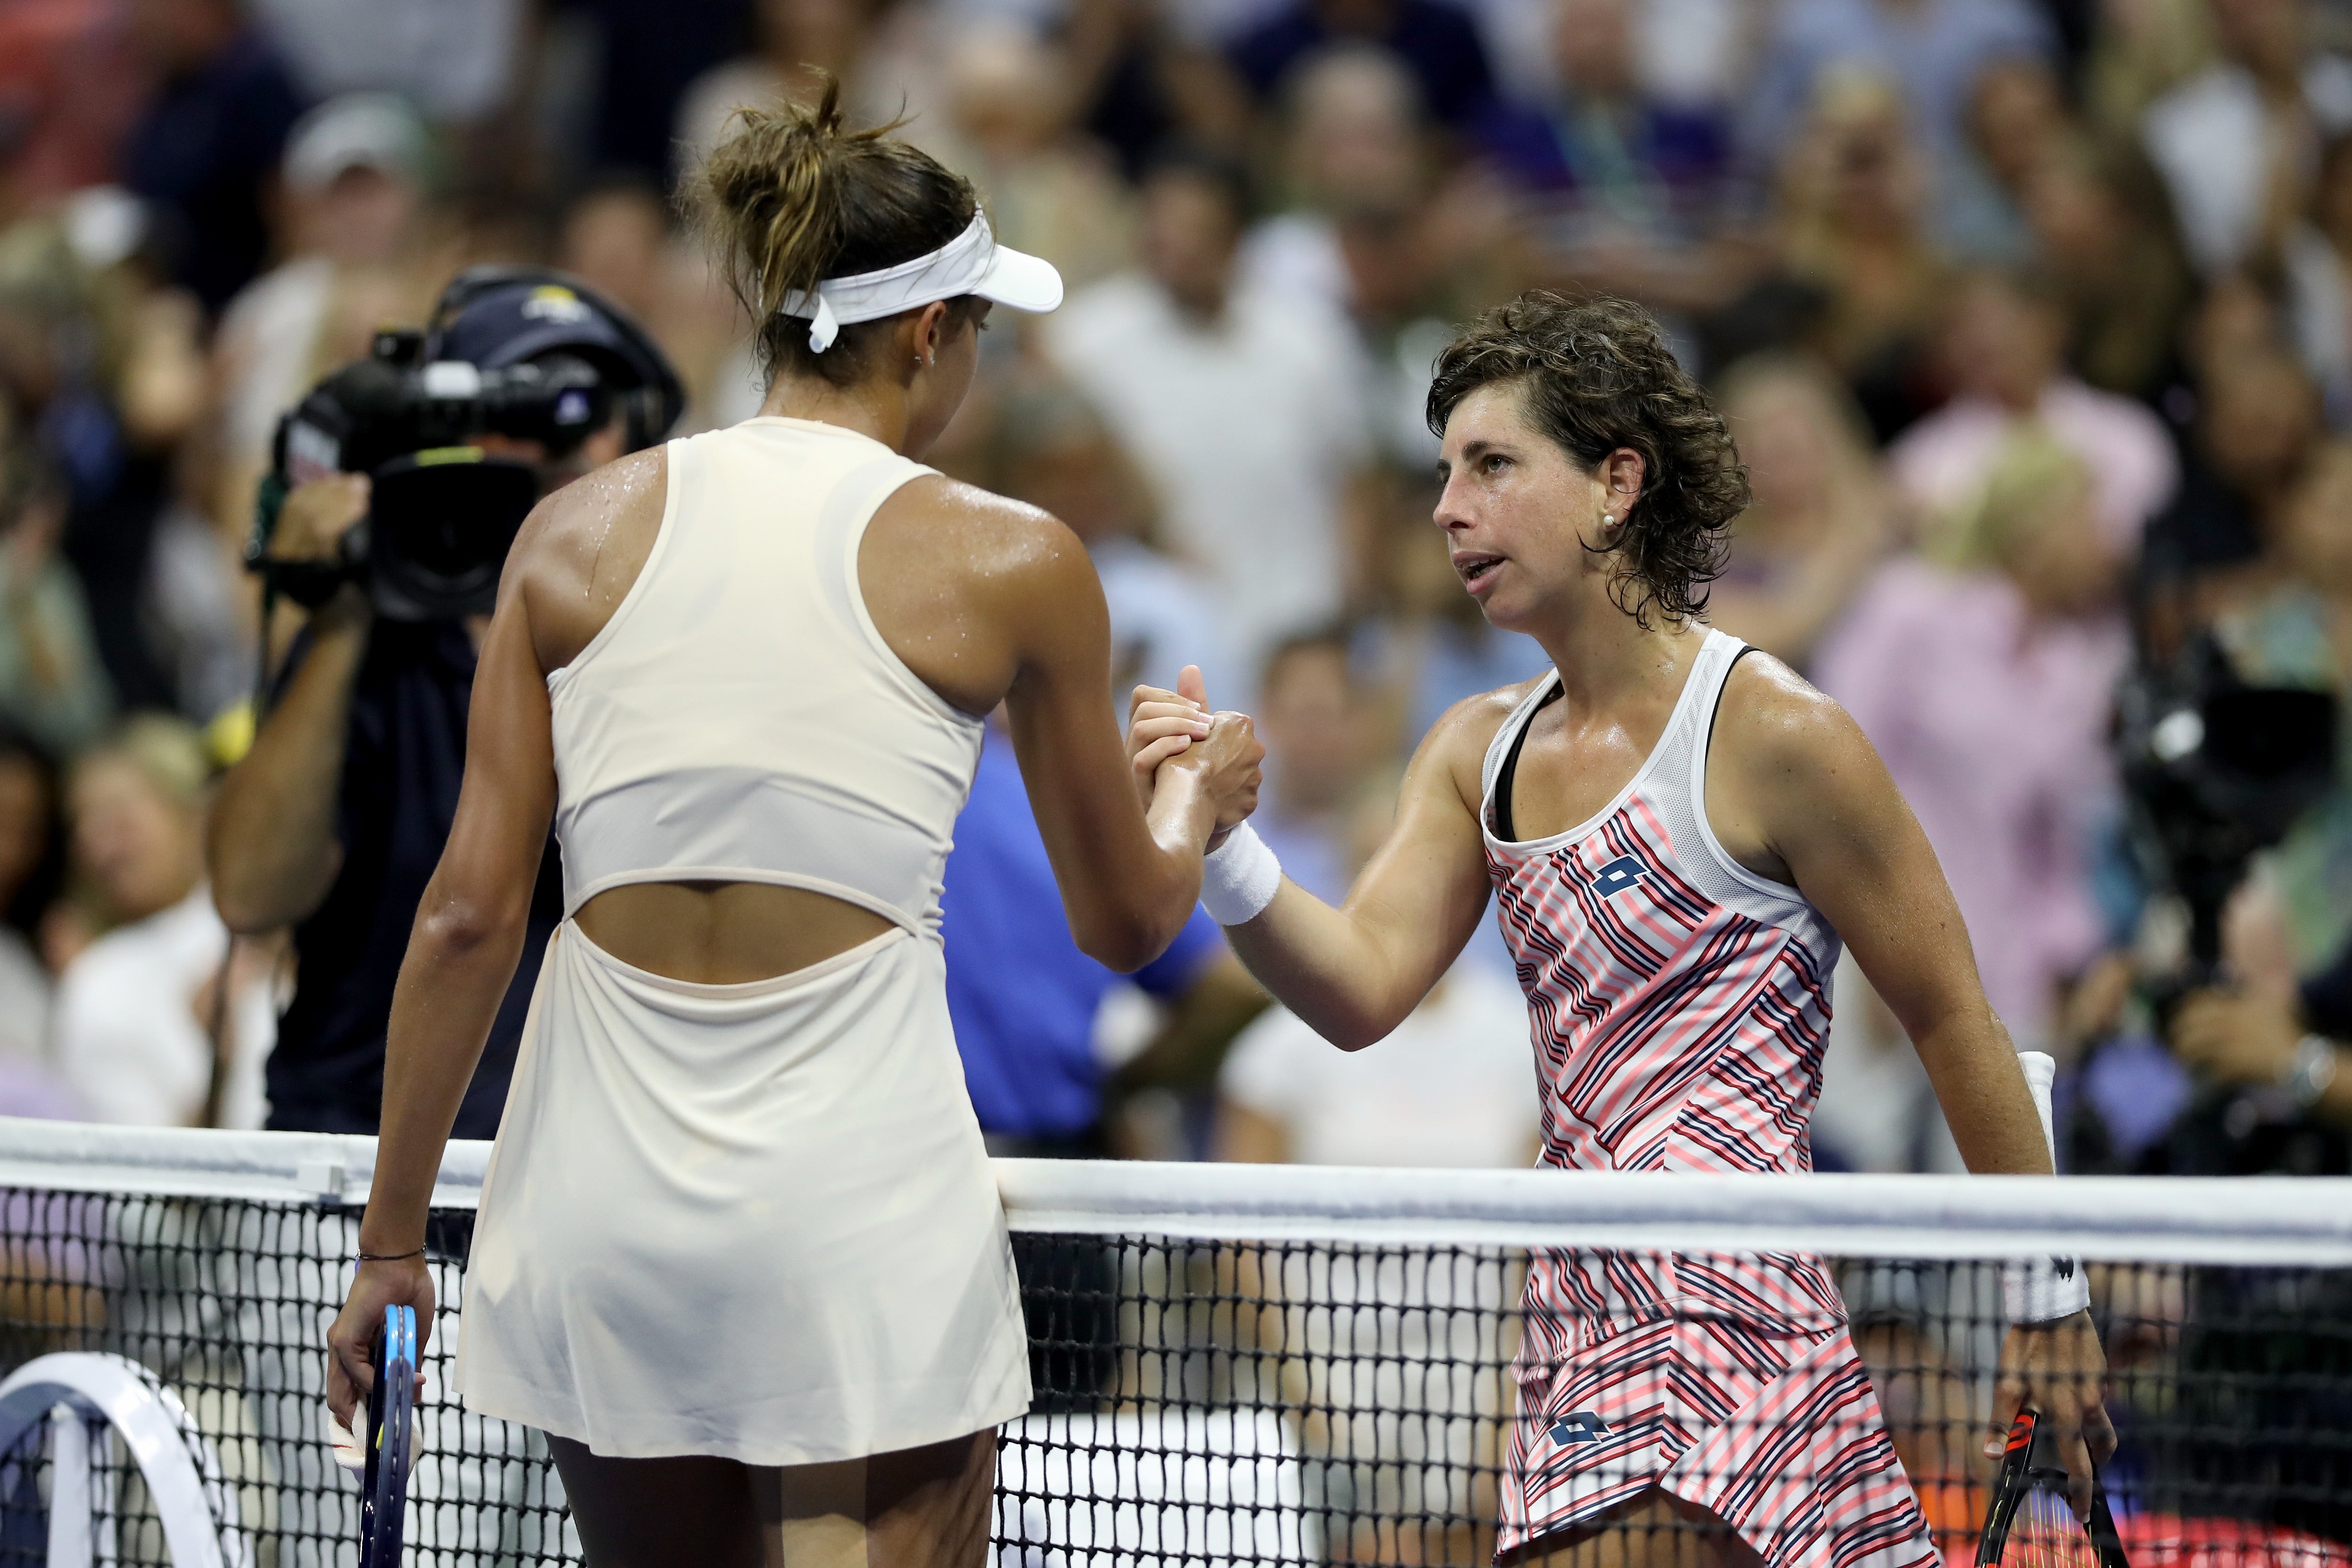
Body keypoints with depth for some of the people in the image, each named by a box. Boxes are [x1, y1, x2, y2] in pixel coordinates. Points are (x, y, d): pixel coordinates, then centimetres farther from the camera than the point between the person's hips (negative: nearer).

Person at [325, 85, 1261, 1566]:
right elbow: (1126, 921, 11)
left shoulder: (581, 529, 5)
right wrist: (1197, 798, 33)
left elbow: (470, 912, 2)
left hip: (594, 1220, 4)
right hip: (868, 1210, -4)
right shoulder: (1009, 564, -1)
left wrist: (394, 1233, 10)